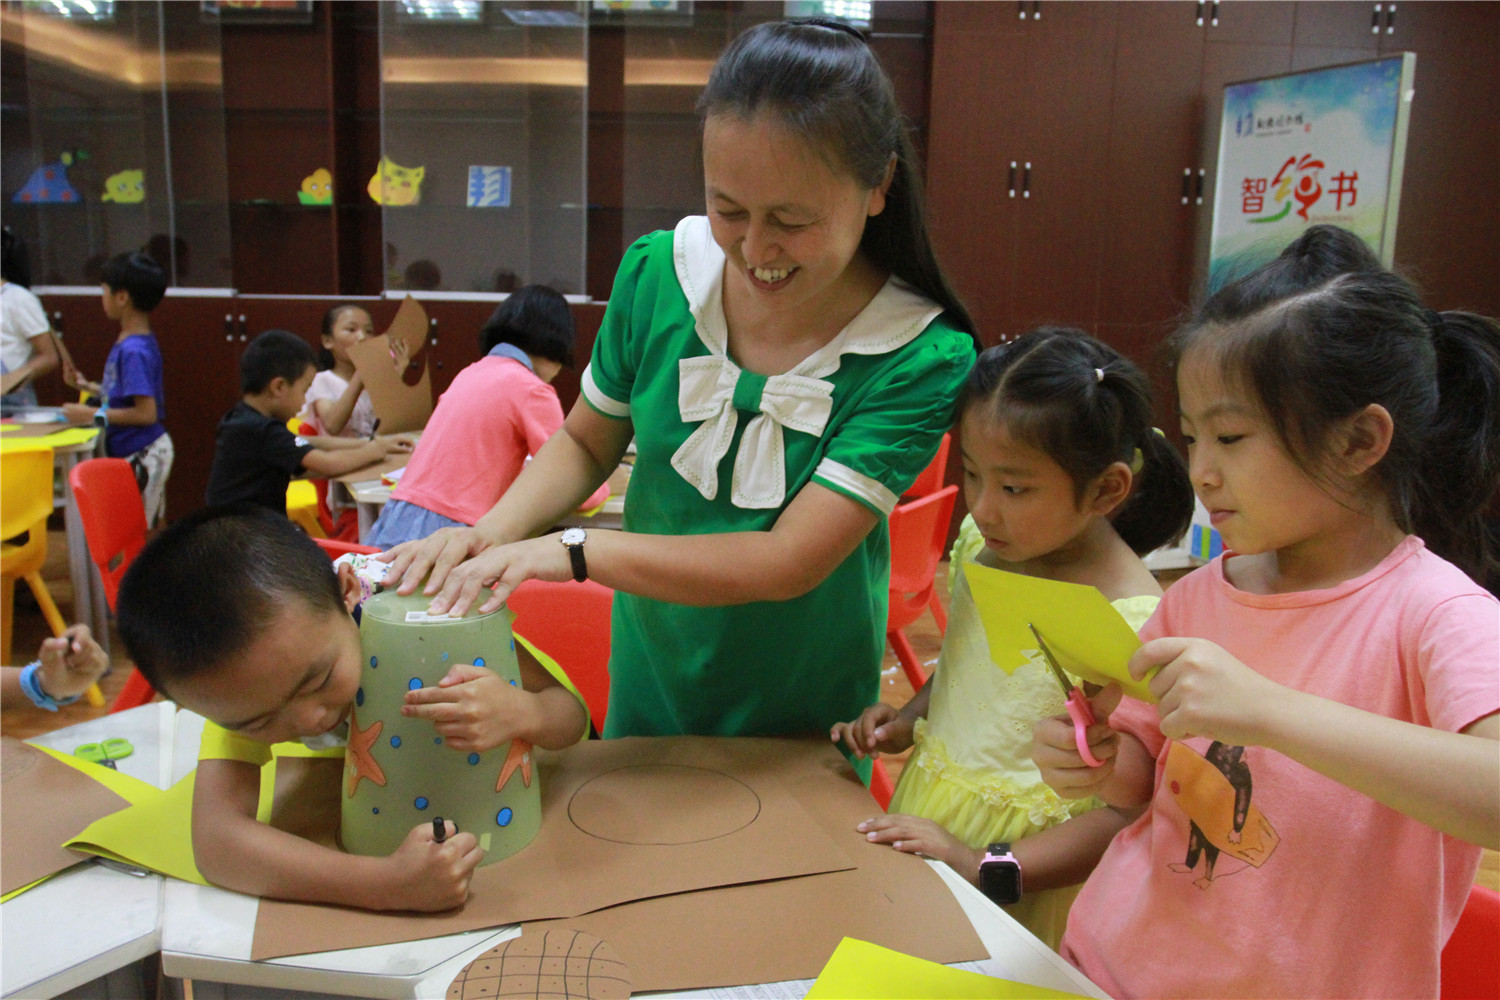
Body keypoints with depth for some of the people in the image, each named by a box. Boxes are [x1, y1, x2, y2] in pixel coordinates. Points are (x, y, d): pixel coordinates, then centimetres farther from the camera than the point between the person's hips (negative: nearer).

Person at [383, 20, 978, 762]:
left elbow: (790, 564, -28)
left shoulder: (922, 359, -24)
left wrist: (574, 550, -31)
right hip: (648, 688, 3)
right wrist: (493, 531, -18)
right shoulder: (658, 274, -13)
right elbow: (586, 442, 1)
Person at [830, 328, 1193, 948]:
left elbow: (1124, 812, -20)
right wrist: (907, 722, -2)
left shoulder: (1134, 625, -24)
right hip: (925, 828, 6)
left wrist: (980, 865, -25)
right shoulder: (981, 546, -4)